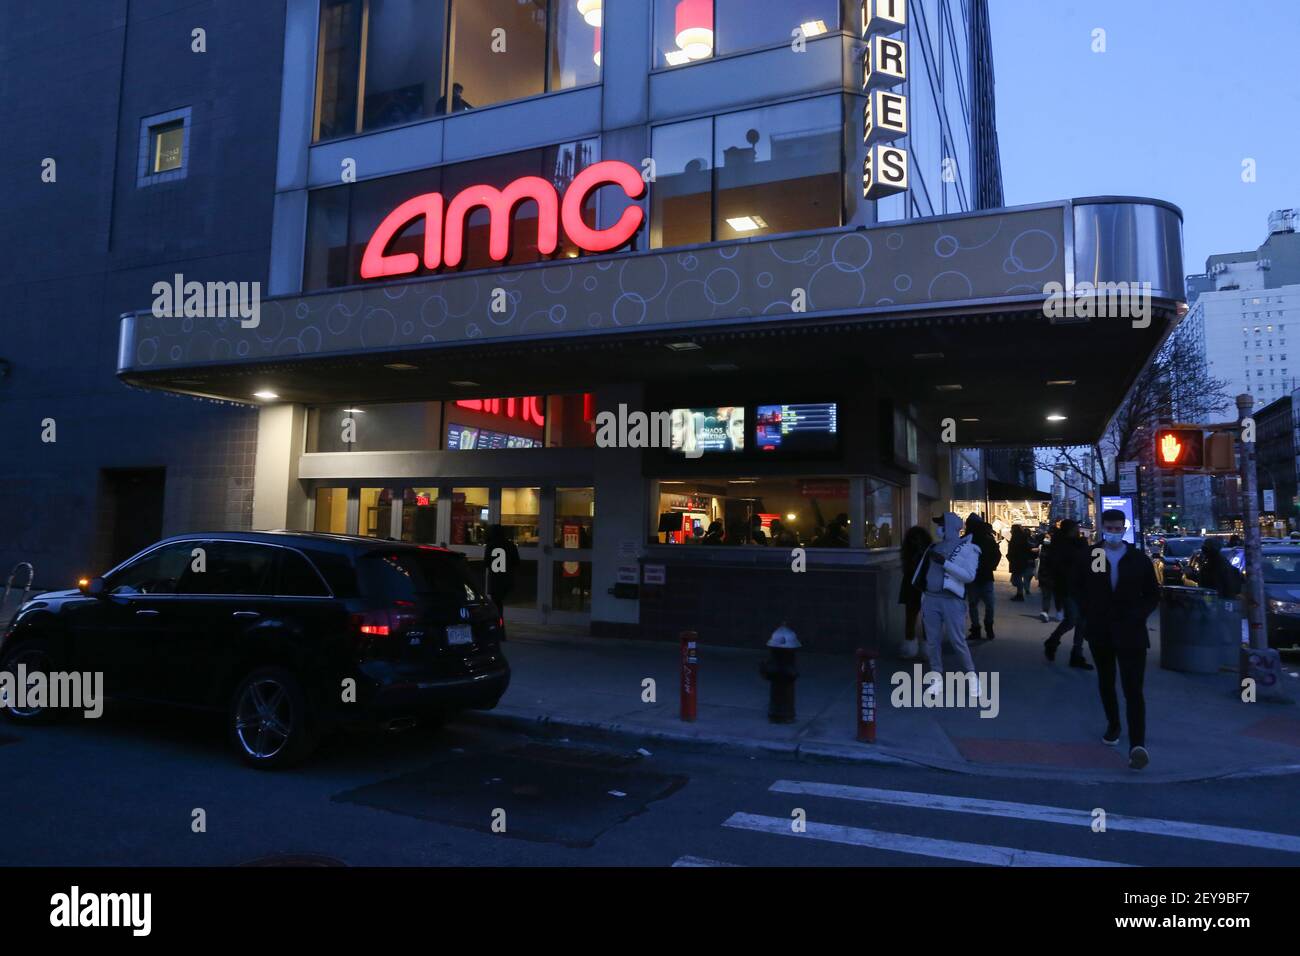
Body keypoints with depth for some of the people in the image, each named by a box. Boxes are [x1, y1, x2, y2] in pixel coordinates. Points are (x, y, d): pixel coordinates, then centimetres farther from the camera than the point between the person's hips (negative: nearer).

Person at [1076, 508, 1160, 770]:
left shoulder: (1139, 560, 0)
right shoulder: (1088, 558, 1)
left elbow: (1153, 595, 7)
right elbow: (1078, 589, 11)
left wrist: (1137, 615, -8)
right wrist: (1089, 614, -2)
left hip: (1130, 633, -2)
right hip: (1100, 632, 3)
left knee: (1133, 689, -11)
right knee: (1106, 683, 18)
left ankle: (1137, 746, -17)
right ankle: (1113, 725, 38)